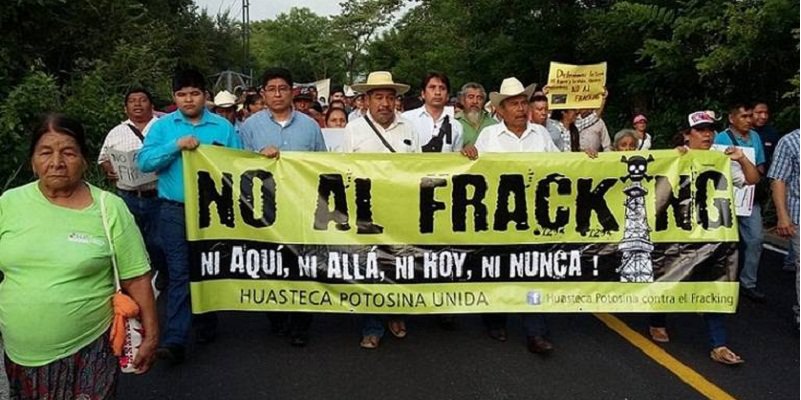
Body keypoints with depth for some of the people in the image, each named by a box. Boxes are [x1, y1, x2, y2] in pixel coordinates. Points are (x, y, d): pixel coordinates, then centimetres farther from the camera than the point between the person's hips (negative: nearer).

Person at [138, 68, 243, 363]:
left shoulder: (223, 127, 3)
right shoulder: (163, 126, 4)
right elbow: (144, 161, -7)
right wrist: (176, 146, -19)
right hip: (175, 210, -1)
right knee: (180, 273, -4)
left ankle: (208, 325, 33)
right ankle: (175, 340, -3)